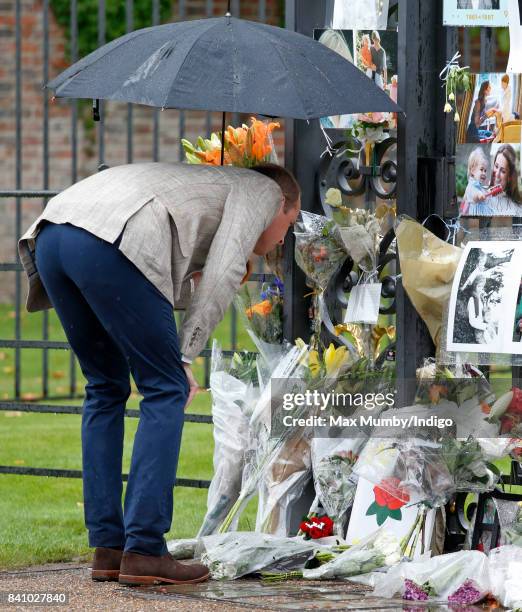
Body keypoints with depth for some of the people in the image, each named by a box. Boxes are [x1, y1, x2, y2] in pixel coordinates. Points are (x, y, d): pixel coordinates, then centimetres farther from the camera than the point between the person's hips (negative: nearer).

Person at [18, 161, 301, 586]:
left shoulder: (209, 184, 42)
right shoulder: (263, 189, 20)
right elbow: (222, 275, 4)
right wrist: (185, 357, 6)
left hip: (49, 236, 8)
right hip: (110, 246, -8)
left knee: (107, 387, 19)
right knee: (166, 391, 2)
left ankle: (107, 549, 16)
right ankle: (144, 551, -3)